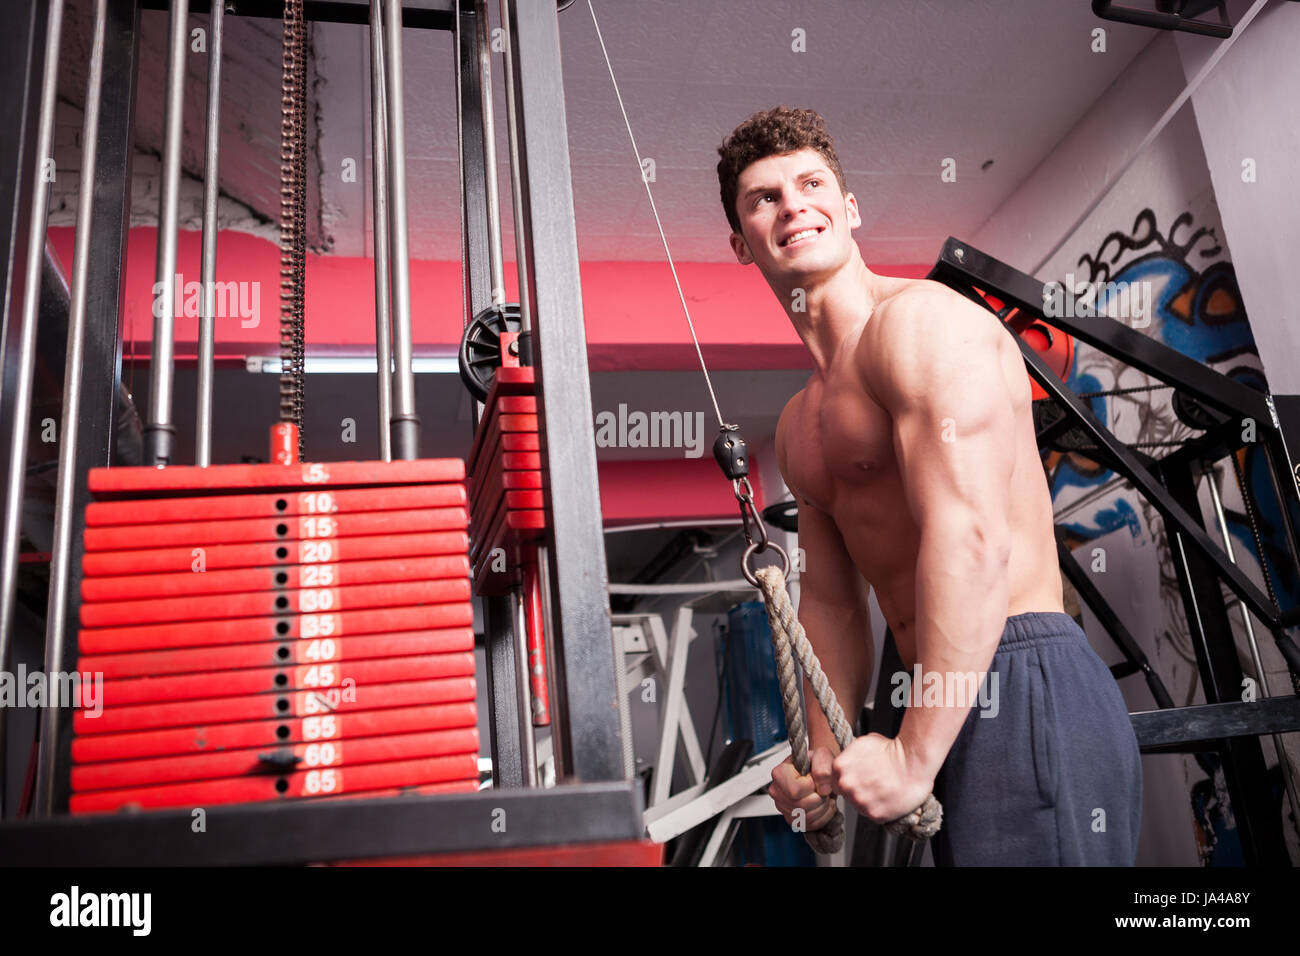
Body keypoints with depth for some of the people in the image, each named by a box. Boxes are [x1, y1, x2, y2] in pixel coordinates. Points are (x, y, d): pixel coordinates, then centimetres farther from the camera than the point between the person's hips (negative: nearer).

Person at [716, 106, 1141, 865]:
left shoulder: (919, 319, -11)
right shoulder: (799, 426, 16)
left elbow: (973, 542, -21)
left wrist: (913, 756, -20)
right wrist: (824, 755, 6)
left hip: (1020, 694, -8)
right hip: (925, 702, 9)